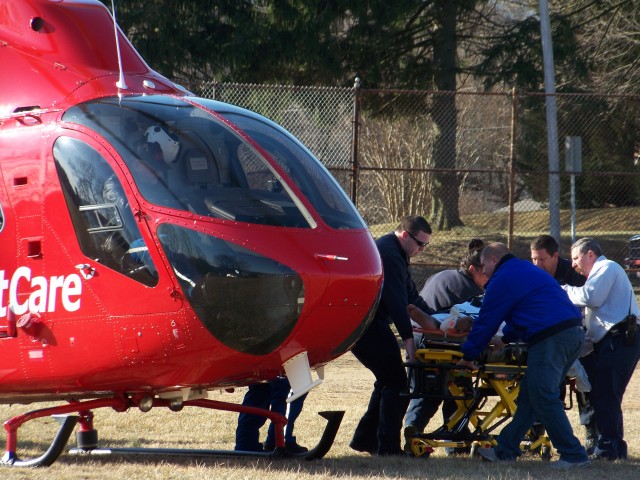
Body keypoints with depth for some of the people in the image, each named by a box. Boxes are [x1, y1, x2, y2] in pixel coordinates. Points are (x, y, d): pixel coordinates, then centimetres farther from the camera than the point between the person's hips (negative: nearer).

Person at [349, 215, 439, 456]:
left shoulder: (394, 252, 19)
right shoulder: (389, 254, -17)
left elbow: (409, 293, 20)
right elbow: (396, 300, -22)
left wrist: (428, 317, 6)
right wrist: (408, 339, -24)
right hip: (368, 325, -11)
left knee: (387, 380, 16)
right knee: (395, 381, -8)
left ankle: (365, 438, 20)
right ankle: (388, 446, -9)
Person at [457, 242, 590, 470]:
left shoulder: (503, 279, -1)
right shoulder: (528, 270, 29)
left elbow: (486, 321, 2)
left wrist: (469, 355, 11)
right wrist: (505, 339, 40)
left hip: (550, 339, -10)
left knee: (544, 399, -8)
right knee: (529, 395, 14)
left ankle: (573, 455, -10)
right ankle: (506, 449, 18)